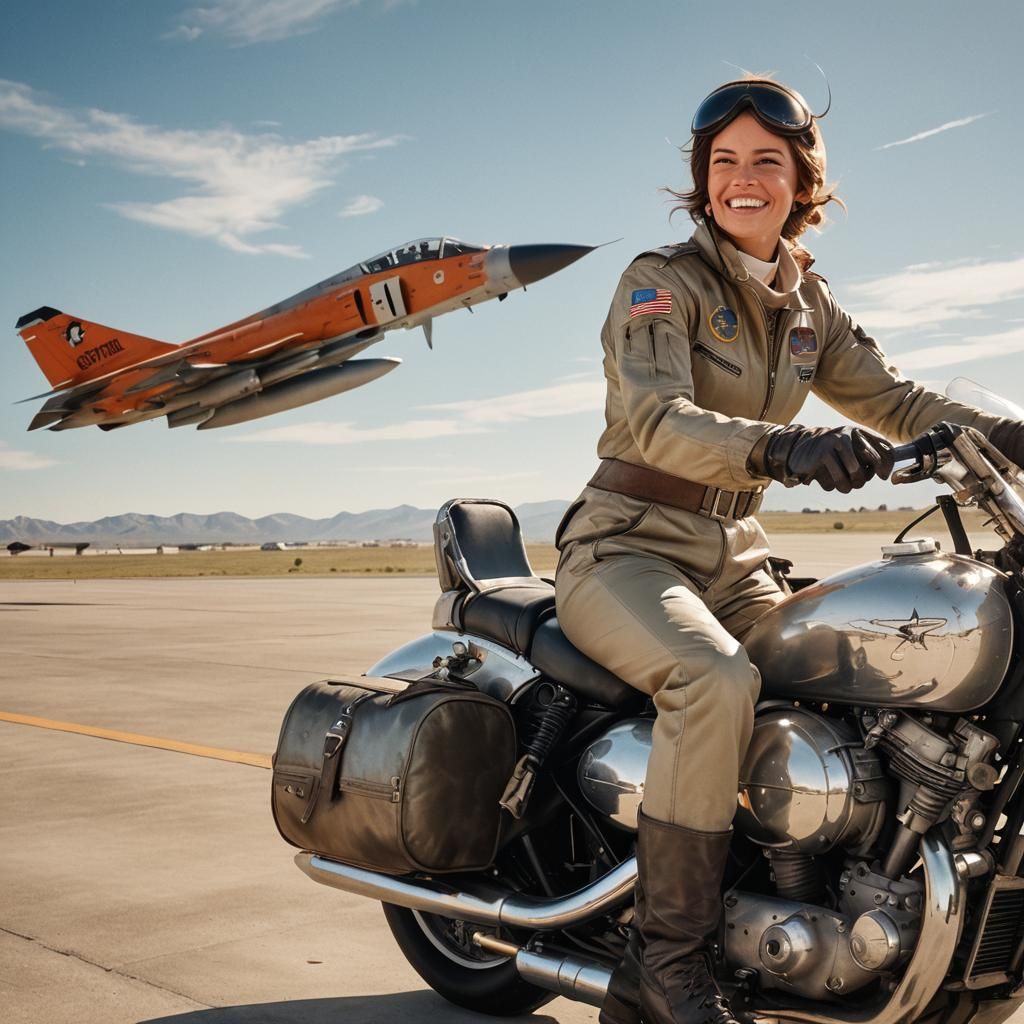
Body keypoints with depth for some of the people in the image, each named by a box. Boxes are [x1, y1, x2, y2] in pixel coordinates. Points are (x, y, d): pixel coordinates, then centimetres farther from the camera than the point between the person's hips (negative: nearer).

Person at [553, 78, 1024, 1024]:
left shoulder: (807, 302, 11)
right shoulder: (660, 282, -10)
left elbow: (891, 399, 10)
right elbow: (654, 419, -27)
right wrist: (782, 448, -45)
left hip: (732, 558, 7)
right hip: (628, 549, -6)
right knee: (719, 680, -34)